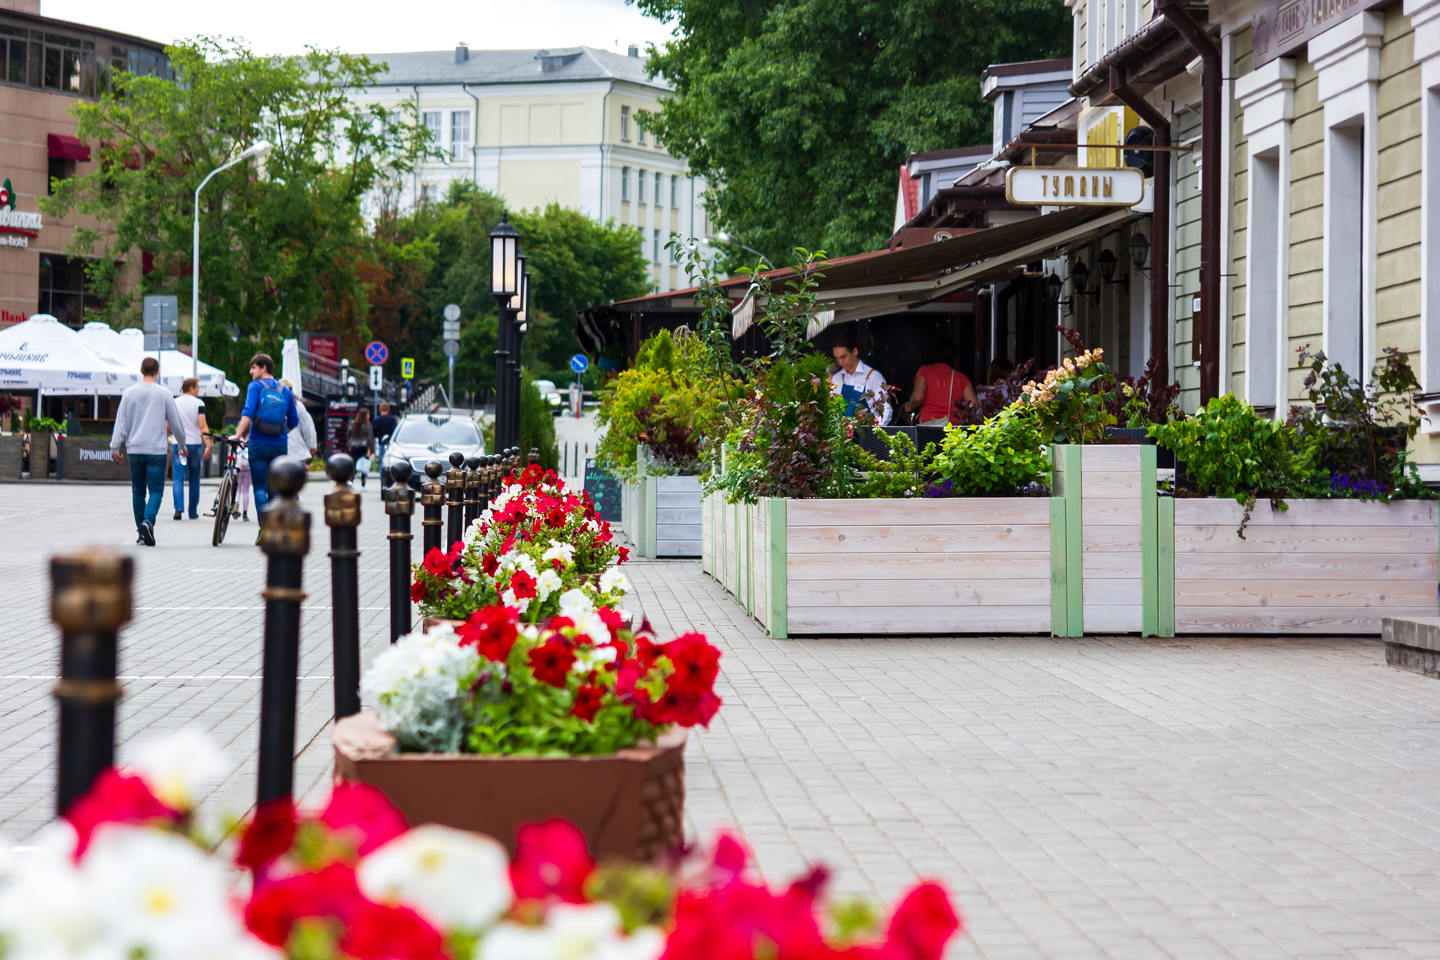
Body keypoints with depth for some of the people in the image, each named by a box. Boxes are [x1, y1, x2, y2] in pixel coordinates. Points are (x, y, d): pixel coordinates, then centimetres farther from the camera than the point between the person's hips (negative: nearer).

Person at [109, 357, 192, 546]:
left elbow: (121, 422, 3)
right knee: (156, 490, -2)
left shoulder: (129, 393, 4)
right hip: (156, 450, -2)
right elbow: (176, 422, 5)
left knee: (138, 491, 11)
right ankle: (148, 521, -26)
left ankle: (141, 532, 11)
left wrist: (115, 447, 8)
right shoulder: (163, 394, -1)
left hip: (134, 449, 2)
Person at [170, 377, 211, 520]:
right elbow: (202, 426, -11)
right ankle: (193, 512, 16)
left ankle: (178, 508, -23)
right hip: (195, 444, -1)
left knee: (178, 478, -3)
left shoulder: (174, 403, 7)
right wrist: (208, 445, -15)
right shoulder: (198, 403, -3)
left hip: (178, 444, 1)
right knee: (194, 479, 10)